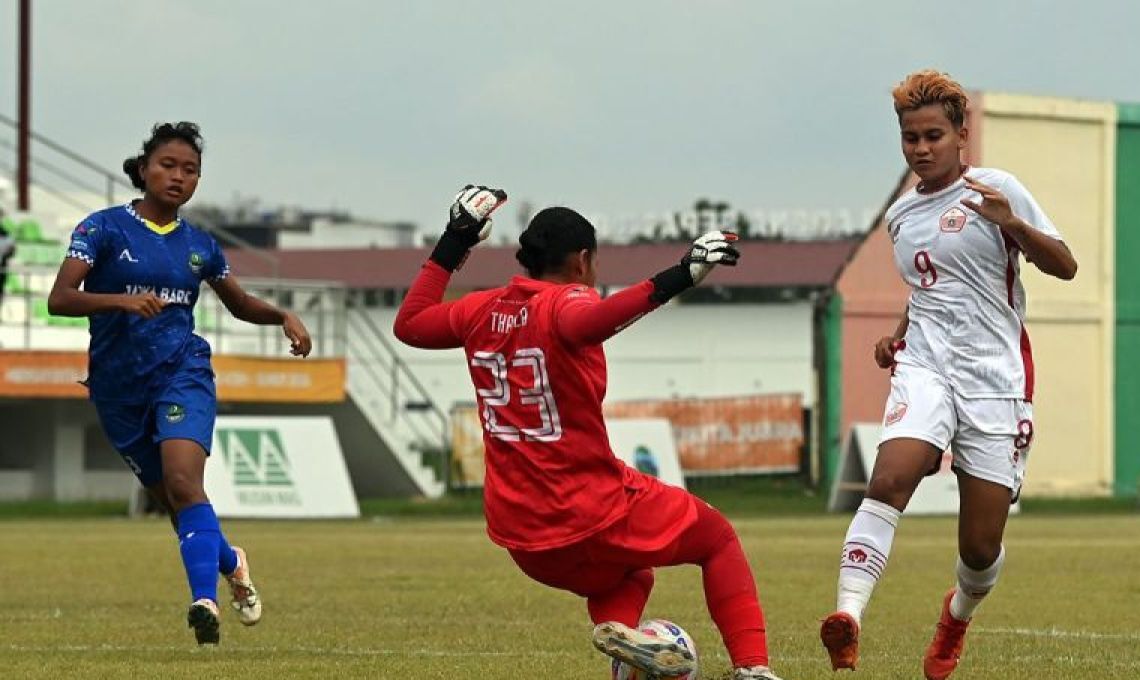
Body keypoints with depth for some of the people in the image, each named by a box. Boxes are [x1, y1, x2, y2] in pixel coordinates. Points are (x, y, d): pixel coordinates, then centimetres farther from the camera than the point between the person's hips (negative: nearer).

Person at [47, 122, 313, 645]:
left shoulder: (200, 245, 8)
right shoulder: (104, 228, -3)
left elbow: (240, 304, 24)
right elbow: (59, 299, -14)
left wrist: (284, 317, 4)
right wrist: (121, 300, -30)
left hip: (181, 371, 0)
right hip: (118, 384, 0)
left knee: (183, 481, -24)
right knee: (171, 499, 9)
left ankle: (204, 599, -32)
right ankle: (230, 564, 36)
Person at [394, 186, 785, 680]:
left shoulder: (484, 311, 6)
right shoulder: (564, 302, -13)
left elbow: (408, 324, 23)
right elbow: (584, 323, -38)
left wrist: (454, 243, 27)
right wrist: (678, 277, -42)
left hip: (520, 539, 7)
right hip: (591, 518, -7)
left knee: (631, 567, 35)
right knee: (718, 538, 16)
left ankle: (614, 622, 2)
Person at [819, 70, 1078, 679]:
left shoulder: (996, 189, -1)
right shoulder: (901, 215, 15)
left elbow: (1065, 266, -5)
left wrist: (1011, 224, -22)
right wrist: (899, 336, 14)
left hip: (996, 377, -3)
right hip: (925, 369, 3)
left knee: (981, 548, 0)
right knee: (889, 480, -28)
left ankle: (958, 614, 35)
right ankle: (848, 616, -40)